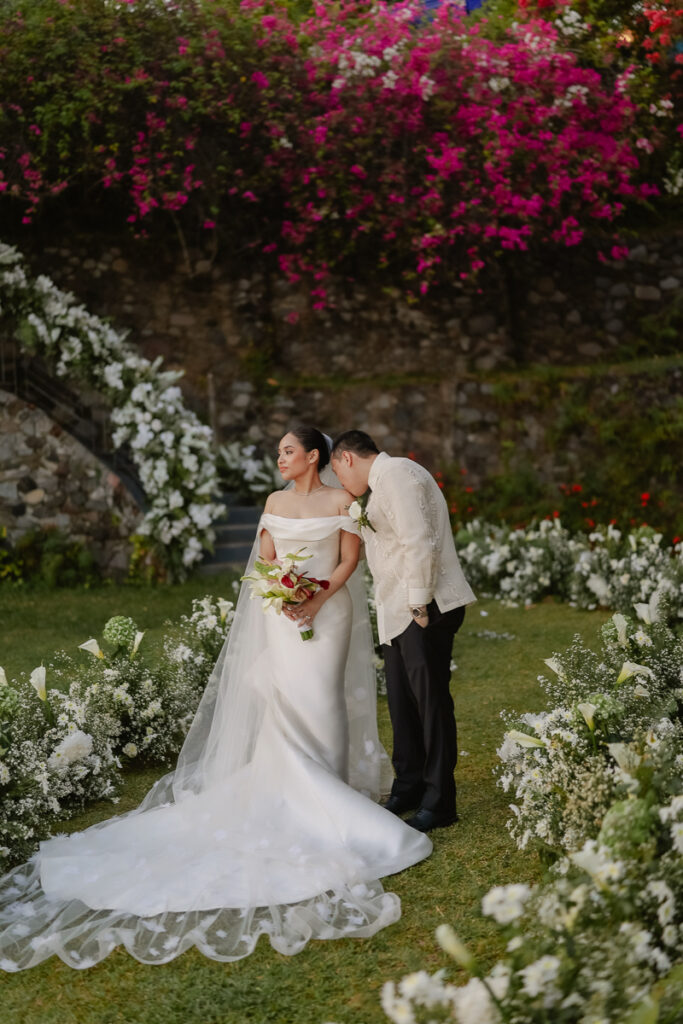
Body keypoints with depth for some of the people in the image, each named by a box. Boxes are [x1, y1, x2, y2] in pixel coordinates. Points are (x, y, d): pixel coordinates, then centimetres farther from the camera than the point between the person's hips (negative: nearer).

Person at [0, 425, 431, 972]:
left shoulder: (342, 501, -1)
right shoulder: (274, 502, 11)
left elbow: (350, 559, -4)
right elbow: (265, 560, 10)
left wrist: (319, 599, -17)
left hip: (328, 612, -3)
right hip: (283, 614, 4)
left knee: (319, 698, -7)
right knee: (282, 697, -3)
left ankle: (329, 796, 6)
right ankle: (294, 795, 7)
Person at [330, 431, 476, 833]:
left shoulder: (395, 473, -12)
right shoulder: (384, 479, 20)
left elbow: (419, 543, -21)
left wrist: (419, 605, -18)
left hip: (424, 608, -10)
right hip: (400, 609, 10)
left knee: (431, 700, -3)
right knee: (402, 700, 14)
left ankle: (439, 804, 5)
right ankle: (409, 789, 27)